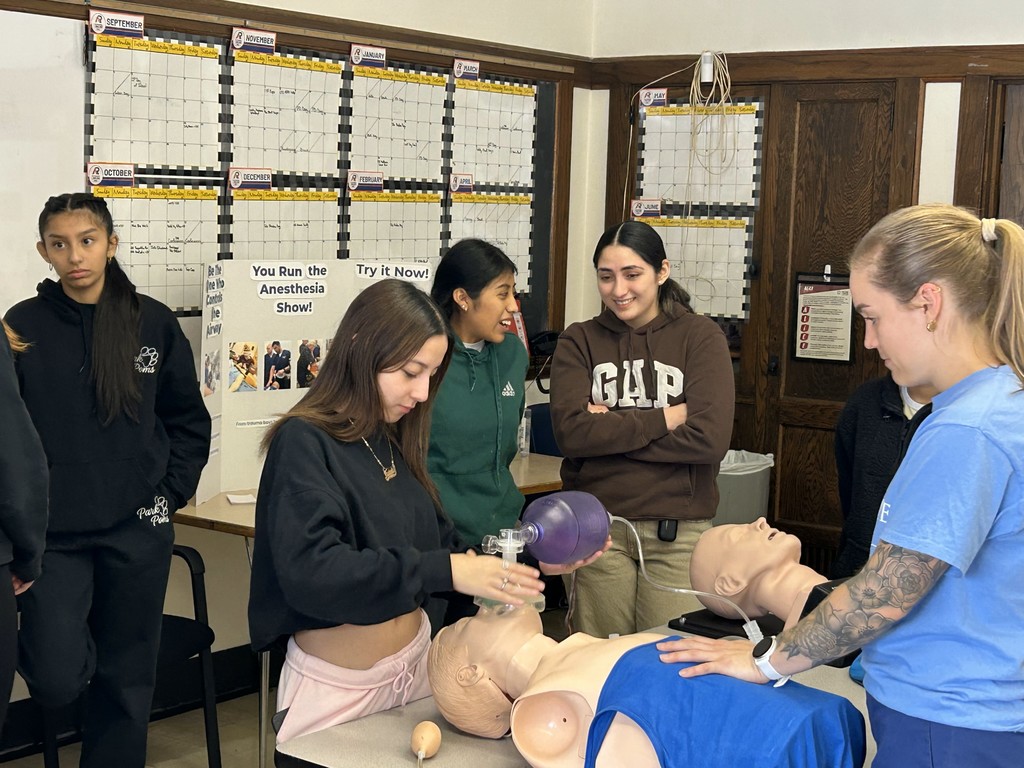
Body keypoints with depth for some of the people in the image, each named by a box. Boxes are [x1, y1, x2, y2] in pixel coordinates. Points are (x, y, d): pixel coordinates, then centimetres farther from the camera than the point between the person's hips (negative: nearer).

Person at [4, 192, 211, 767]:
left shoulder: (154, 323, 1)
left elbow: (190, 421, 10)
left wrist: (171, 494, 2)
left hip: (137, 531, 1)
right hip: (54, 532, -1)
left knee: (127, 678, 9)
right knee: (58, 681, -9)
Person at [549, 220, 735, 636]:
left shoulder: (701, 336, 2)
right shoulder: (579, 341, 6)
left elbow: (709, 437, -11)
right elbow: (571, 432, -9)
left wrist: (612, 429, -8)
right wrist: (663, 418, -10)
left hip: (679, 532, -1)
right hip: (597, 527, 1)